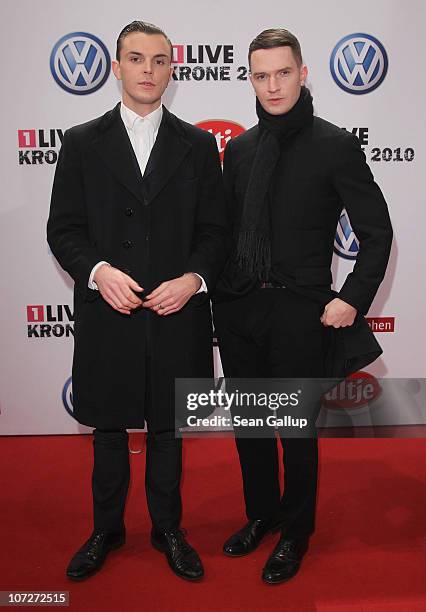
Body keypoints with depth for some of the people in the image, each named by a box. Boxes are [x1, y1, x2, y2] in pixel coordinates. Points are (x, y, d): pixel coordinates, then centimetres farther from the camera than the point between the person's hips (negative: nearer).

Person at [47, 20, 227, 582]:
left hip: (176, 318, 0)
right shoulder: (82, 143, 4)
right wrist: (98, 271, -17)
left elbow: (215, 231, 4)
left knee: (167, 430, 15)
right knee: (108, 430, 15)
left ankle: (168, 530, 36)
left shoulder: (198, 145, 6)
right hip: (107, 317, 0)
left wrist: (194, 279, -13)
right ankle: (106, 530, 38)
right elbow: (62, 229, 1)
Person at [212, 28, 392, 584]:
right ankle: (261, 515, 39)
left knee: (298, 431, 9)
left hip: (299, 310, -4)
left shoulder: (336, 145, -5)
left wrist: (353, 299, -11)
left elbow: (377, 232, -3)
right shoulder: (239, 148, 10)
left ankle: (295, 533, 32)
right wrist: (219, 288, 7)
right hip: (238, 308, 5)